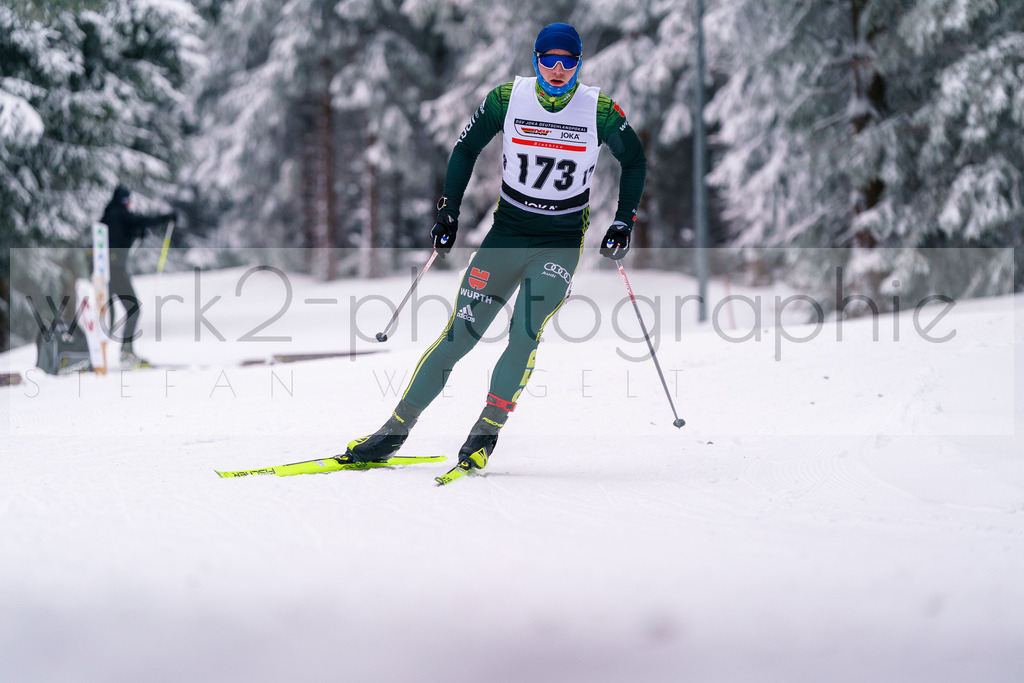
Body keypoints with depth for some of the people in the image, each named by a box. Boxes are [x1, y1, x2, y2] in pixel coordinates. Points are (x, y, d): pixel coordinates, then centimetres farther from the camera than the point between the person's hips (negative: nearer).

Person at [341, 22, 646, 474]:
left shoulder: (600, 111, -8)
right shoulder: (507, 99, -6)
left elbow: (634, 161, 8)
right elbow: (465, 150, 8)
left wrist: (623, 223, 0)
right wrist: (448, 212, 2)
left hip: (561, 244, -1)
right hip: (506, 233, 1)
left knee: (525, 332, -22)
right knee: (459, 334, -5)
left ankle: (486, 433, -10)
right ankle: (395, 432, 3)